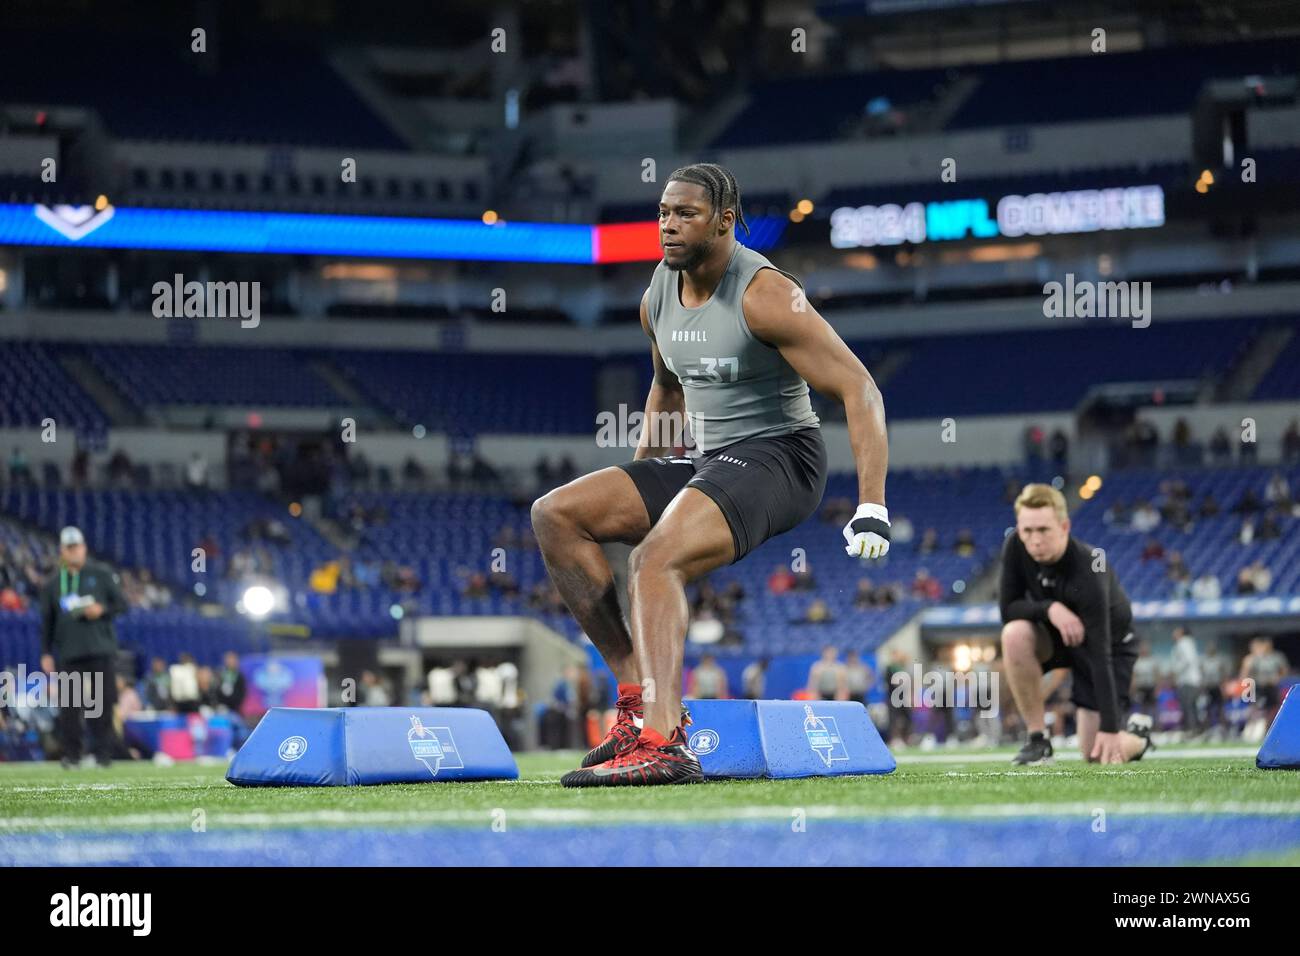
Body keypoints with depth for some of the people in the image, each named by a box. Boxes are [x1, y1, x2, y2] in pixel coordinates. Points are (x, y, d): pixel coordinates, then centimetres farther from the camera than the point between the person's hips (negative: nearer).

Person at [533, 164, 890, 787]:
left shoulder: (763, 296, -17)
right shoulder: (659, 297, 8)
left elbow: (860, 392, -18)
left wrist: (872, 512, -26)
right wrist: (637, 487, 25)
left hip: (776, 458, -9)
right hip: (701, 458, 9)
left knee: (657, 559, -34)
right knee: (555, 515, -3)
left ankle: (661, 741, -47)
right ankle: (637, 691, -9)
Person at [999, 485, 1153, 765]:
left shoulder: (1087, 572, -36)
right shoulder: (1015, 548, -22)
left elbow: (1100, 656, -37)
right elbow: (1008, 608, -16)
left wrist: (1110, 729, -40)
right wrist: (1049, 608, -38)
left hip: (1110, 640, -4)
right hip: (1056, 634, 4)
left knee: (1098, 754, -12)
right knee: (1015, 634, -32)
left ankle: (1139, 735, 26)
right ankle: (1037, 739, -17)